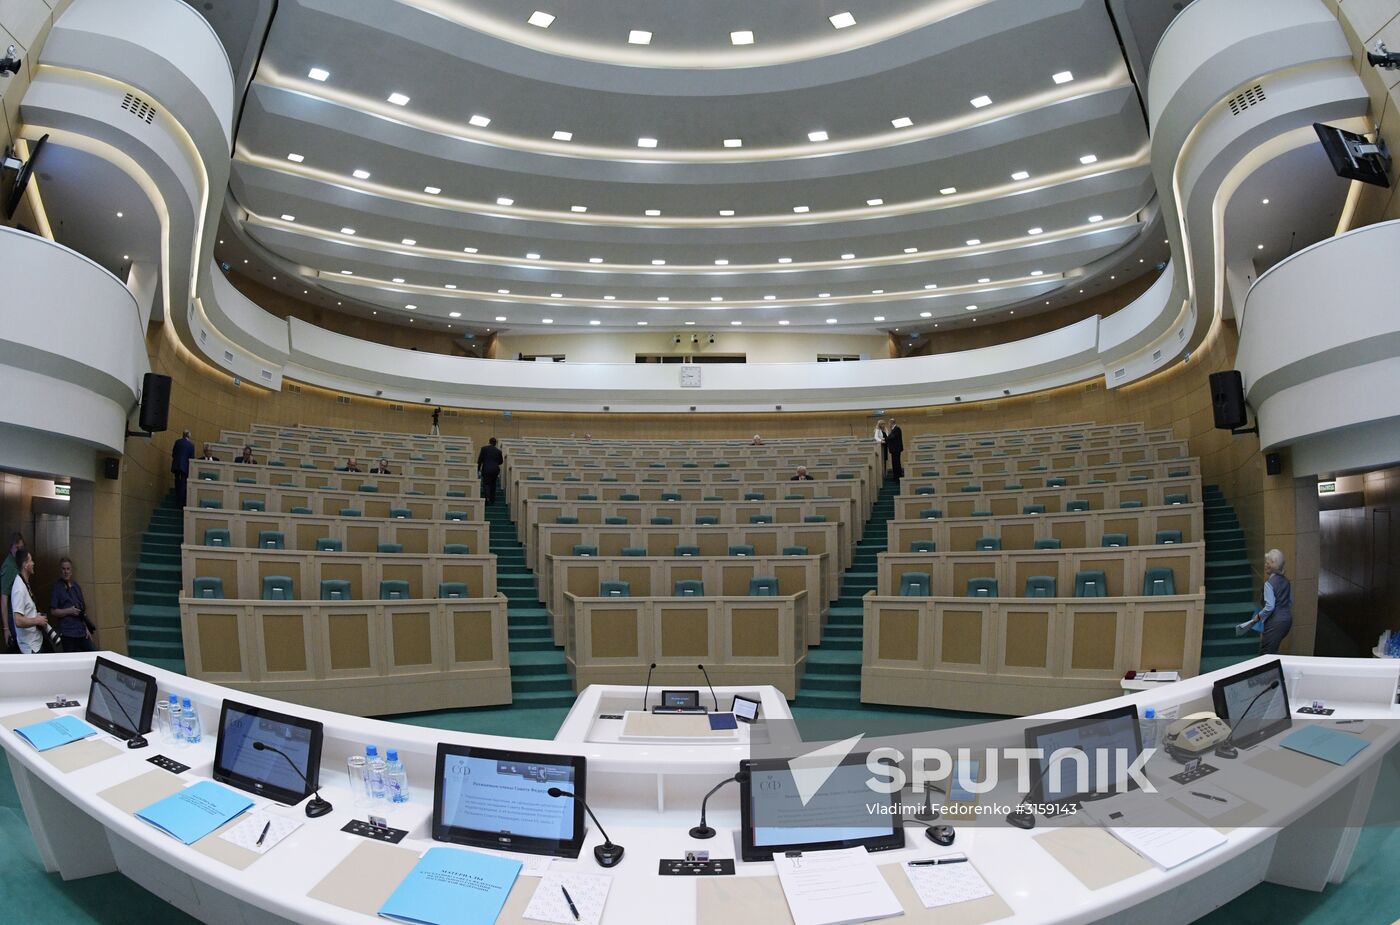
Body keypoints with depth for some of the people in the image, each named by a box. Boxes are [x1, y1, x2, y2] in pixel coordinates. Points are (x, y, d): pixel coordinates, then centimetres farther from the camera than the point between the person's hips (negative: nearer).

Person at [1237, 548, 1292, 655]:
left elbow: (1269, 607, -20)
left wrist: (1259, 616, -7)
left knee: (1266, 653, -1)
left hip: (1275, 622, -8)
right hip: (1287, 619, 8)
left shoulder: (1269, 583, -16)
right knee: (1273, 651, 20)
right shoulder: (1285, 581, 8)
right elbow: (1290, 601, 16)